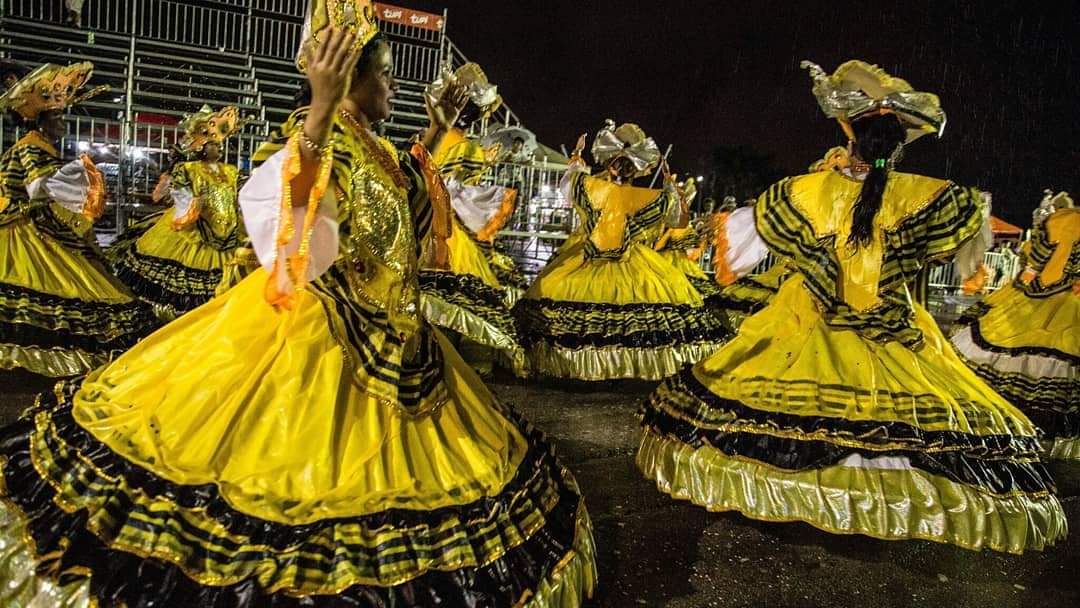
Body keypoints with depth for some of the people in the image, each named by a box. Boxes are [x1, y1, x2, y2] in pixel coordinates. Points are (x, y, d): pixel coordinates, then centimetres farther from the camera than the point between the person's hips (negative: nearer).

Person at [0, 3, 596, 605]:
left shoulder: (371, 146, 11)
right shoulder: (318, 134, -15)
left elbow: (400, 191, 33)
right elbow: (286, 198, -38)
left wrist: (436, 133, 29)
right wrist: (323, 105, -49)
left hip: (386, 331, 9)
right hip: (318, 328, -9)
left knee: (372, 456, 18)